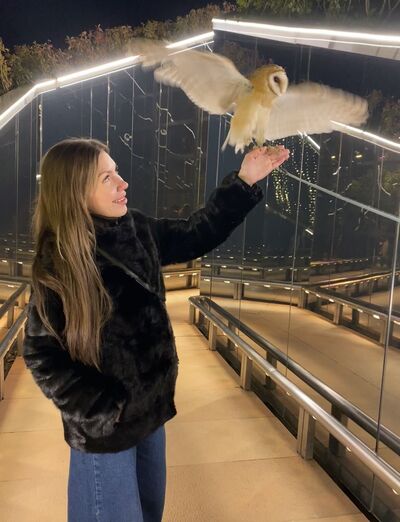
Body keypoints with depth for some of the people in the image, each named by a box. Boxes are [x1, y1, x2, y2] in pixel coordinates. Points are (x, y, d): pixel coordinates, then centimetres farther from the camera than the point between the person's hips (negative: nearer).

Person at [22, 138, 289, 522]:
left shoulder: (135, 229, -5)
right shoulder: (57, 265, -22)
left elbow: (195, 236, 6)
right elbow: (41, 355, -15)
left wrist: (244, 181, 1)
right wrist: (102, 407, -16)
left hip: (150, 405, 6)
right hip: (105, 426, -6)